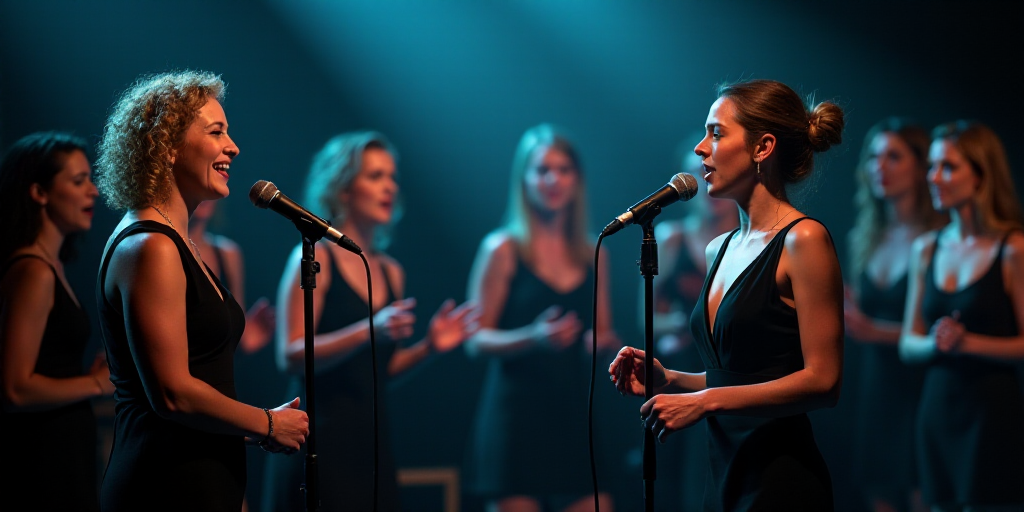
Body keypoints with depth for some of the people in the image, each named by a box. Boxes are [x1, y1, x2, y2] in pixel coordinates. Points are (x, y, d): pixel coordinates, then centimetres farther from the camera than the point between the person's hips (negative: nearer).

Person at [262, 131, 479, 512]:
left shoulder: (391, 273, 15)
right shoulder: (314, 259, -4)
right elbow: (291, 357, -13)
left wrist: (428, 348, 5)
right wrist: (369, 332, -22)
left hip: (371, 438, 6)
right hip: (320, 438, -6)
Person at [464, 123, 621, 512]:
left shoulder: (592, 256, 13)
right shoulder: (503, 249, 0)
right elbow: (476, 341, -4)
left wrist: (604, 343, -5)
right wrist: (534, 338, -21)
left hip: (575, 417, 4)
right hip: (516, 418, -4)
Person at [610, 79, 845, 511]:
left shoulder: (802, 240, -11)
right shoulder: (719, 249, 13)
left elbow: (822, 380, -16)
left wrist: (704, 400, -17)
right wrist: (669, 381, 5)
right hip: (724, 475, 8)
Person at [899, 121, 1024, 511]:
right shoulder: (926, 249, 11)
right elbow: (908, 344, 13)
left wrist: (967, 342, -18)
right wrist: (933, 344, -8)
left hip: (993, 412, -6)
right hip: (937, 410, 6)